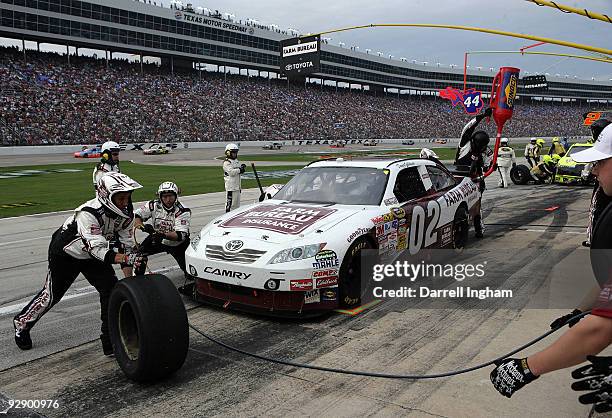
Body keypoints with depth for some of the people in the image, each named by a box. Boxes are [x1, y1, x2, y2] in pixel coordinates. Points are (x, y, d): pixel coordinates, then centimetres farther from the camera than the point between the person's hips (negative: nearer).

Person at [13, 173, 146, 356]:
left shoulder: (126, 213, -18)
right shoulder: (89, 213, -38)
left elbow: (126, 246, -11)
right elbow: (99, 251, -44)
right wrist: (127, 258, -57)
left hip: (91, 255, 5)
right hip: (65, 253, -5)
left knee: (112, 289, -9)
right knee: (51, 294, 10)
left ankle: (111, 340, 3)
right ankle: (21, 323, 39)